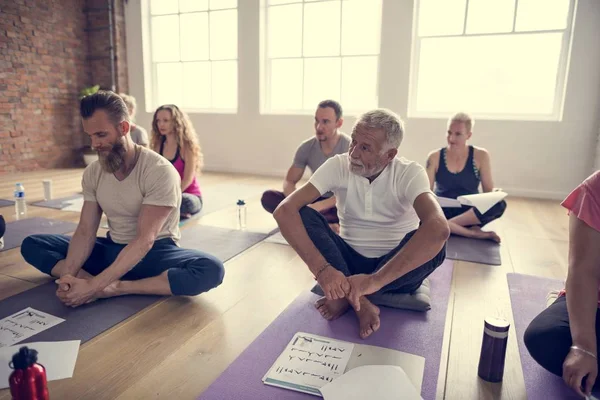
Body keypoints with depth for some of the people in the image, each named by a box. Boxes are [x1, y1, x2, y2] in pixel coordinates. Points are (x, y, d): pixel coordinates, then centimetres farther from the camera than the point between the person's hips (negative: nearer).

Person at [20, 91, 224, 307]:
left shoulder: (160, 171, -22)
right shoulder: (92, 173, -1)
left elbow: (144, 240, -27)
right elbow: (85, 231, -3)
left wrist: (94, 286, -32)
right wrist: (69, 275, -22)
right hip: (112, 249, 6)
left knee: (211, 270, -35)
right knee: (31, 244, -3)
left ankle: (114, 288, -28)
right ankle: (107, 284, -24)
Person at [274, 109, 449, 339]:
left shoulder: (410, 174, -18)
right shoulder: (338, 166, -13)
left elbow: (439, 229, -38)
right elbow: (284, 211, -26)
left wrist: (374, 280, -45)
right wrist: (321, 268, -39)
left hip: (397, 269, -1)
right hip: (349, 261, 1)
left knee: (432, 242, -33)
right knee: (303, 215, -22)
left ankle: (347, 296, -17)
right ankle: (361, 302, -25)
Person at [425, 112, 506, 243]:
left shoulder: (480, 156, 1)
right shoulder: (435, 157, 0)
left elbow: (488, 191, 4)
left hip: (470, 215, 1)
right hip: (442, 213, 0)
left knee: (499, 204, -31)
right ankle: (474, 233, -25)